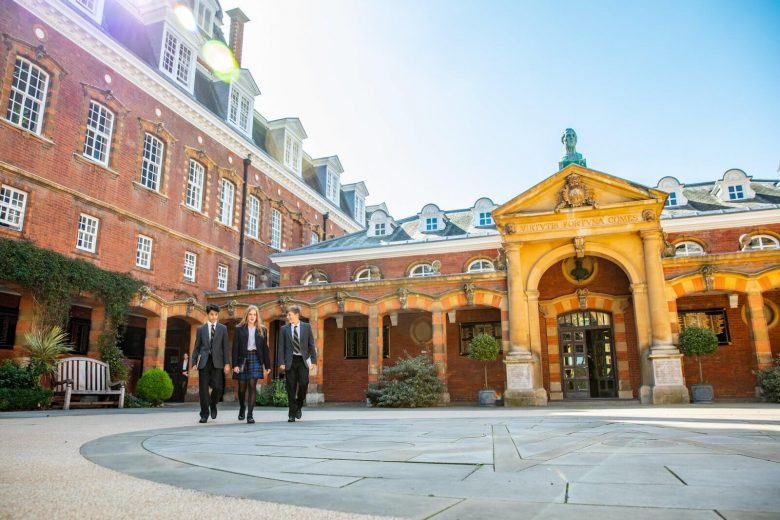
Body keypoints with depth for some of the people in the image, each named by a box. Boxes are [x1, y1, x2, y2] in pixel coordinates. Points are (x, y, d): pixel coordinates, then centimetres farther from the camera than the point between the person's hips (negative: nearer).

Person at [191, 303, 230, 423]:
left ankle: (213, 406, 21)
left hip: (216, 361, 0)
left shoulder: (223, 328, 9)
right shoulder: (201, 329, 10)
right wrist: (194, 363, 2)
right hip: (203, 361, 0)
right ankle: (204, 414, 11)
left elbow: (225, 347, 6)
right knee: (203, 388, 0)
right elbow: (196, 347, 10)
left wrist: (227, 363, -1)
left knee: (218, 387, -7)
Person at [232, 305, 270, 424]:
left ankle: (250, 414, -5)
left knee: (252, 386, -8)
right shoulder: (239, 329, 3)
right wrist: (235, 364, -8)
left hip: (255, 359, 0)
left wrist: (267, 366, 4)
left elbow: (265, 348, 7)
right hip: (242, 358, 0)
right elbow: (235, 347, 0)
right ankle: (242, 408, 36)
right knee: (242, 387, 9)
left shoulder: (262, 330, 7)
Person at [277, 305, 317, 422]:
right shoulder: (284, 329, 6)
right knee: (291, 387, 1)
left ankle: (298, 406, 17)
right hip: (290, 361, 0)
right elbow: (281, 347, 3)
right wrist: (281, 363, -5)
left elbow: (311, 345, 6)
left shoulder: (306, 327, 6)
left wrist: (313, 360, -2)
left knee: (303, 383, -9)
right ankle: (292, 413, 11)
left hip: (303, 360, 0)